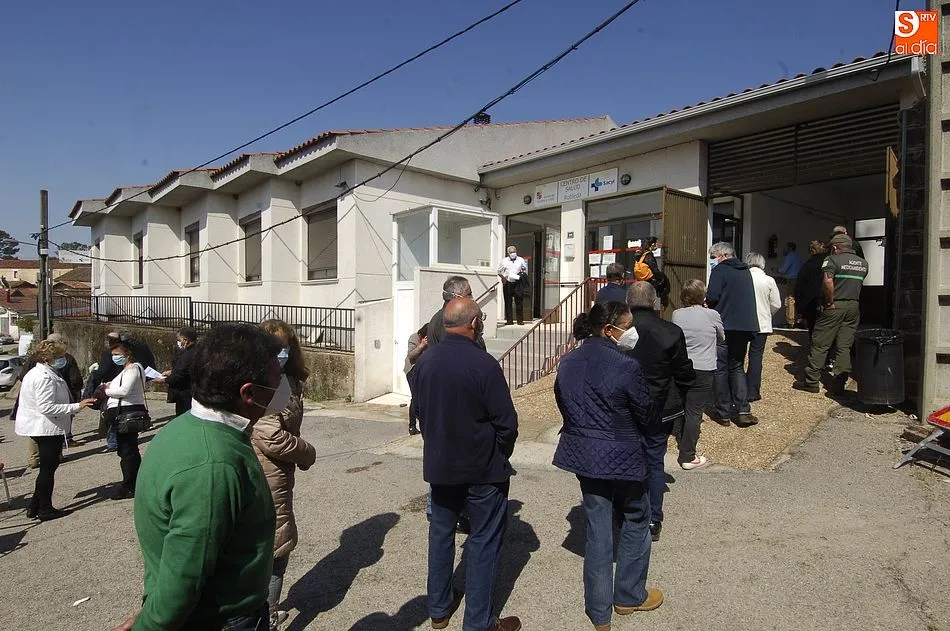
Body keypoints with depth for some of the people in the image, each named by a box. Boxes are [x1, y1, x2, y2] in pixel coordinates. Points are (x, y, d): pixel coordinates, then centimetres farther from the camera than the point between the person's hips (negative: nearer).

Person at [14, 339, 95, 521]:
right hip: (48, 429, -11)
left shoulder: (36, 373, 13)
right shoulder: (45, 378, -22)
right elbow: (46, 407, -27)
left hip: (40, 427, 11)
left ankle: (35, 506, 25)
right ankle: (45, 510, 13)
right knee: (48, 468, 2)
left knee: (47, 467, 18)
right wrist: (76, 407, -26)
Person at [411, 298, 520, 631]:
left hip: (439, 465, 6)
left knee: (441, 533, 20)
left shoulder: (424, 361, -4)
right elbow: (506, 422, -17)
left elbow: (419, 410, 7)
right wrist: (501, 455, 2)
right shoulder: (483, 364, -22)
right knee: (483, 542, 9)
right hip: (483, 469, -5)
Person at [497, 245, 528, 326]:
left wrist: (523, 272, -6)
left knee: (519, 302, -4)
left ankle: (520, 320, 2)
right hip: (507, 284, 0)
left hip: (518, 283, 0)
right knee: (508, 302, 1)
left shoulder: (521, 260, 11)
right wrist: (503, 278, -2)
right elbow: (499, 271, 14)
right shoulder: (504, 261, 9)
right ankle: (509, 320, 7)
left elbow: (525, 271, 17)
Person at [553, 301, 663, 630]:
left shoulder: (567, 363, -3)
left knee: (597, 529, 15)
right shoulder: (626, 367, -21)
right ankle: (629, 596, 36)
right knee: (636, 521, 21)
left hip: (583, 455, 5)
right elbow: (646, 418, -10)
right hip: (622, 458, -5)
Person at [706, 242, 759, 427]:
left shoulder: (720, 270, -8)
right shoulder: (745, 271, 15)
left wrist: (708, 301, 5)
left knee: (720, 368, 4)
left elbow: (712, 297, -17)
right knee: (737, 367, 16)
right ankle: (743, 410, 6)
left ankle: (723, 413, 8)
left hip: (725, 326, -7)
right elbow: (747, 298, 20)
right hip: (746, 326, 7)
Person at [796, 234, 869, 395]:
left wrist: (830, 302, -15)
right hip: (853, 306, 6)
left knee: (820, 344, 1)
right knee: (844, 347, 8)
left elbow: (828, 281, -22)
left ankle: (811, 382, 4)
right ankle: (839, 384, 7)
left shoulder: (832, 260, -8)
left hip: (835, 306, -6)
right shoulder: (863, 263, 14)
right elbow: (859, 283, 19)